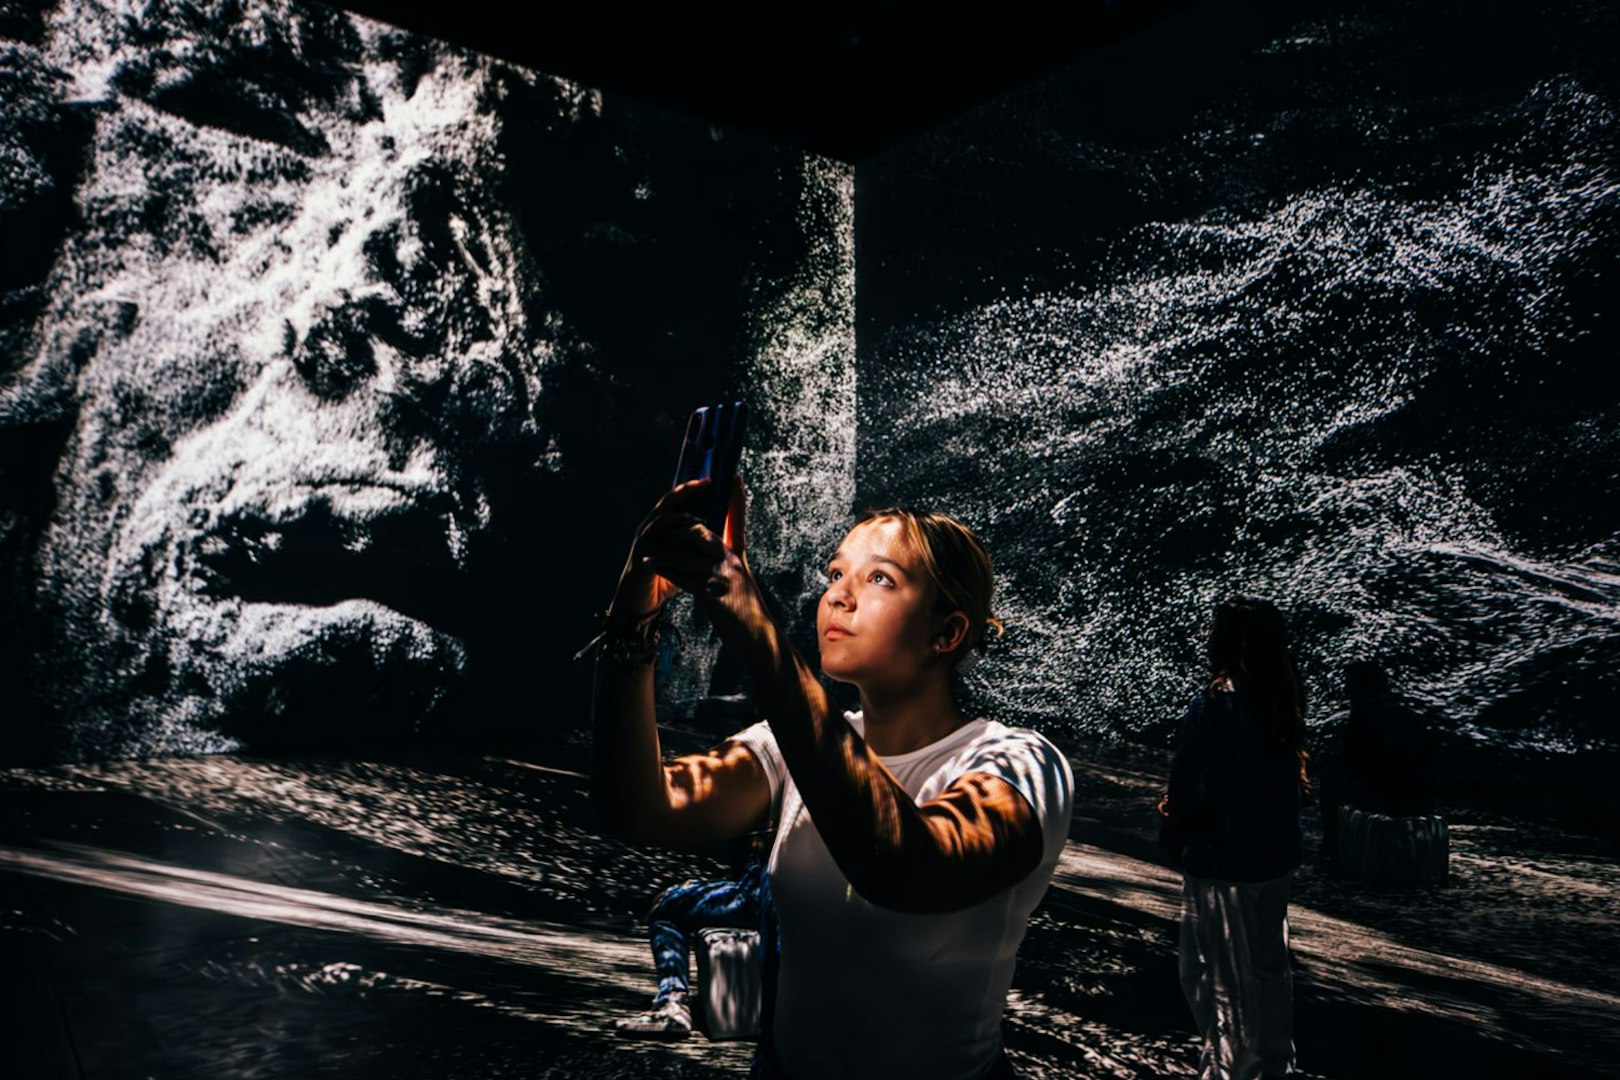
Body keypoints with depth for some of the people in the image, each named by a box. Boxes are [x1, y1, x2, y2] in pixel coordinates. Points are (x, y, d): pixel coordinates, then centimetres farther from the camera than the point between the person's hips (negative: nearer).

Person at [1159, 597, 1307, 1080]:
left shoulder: (1214, 704, -21)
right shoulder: (1285, 701, 1)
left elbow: (1188, 790, -21)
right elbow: (1293, 779, 10)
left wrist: (1172, 813, -1)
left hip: (1222, 860, -7)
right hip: (1277, 854, 7)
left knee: (1221, 977, 8)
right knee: (1270, 967, 21)